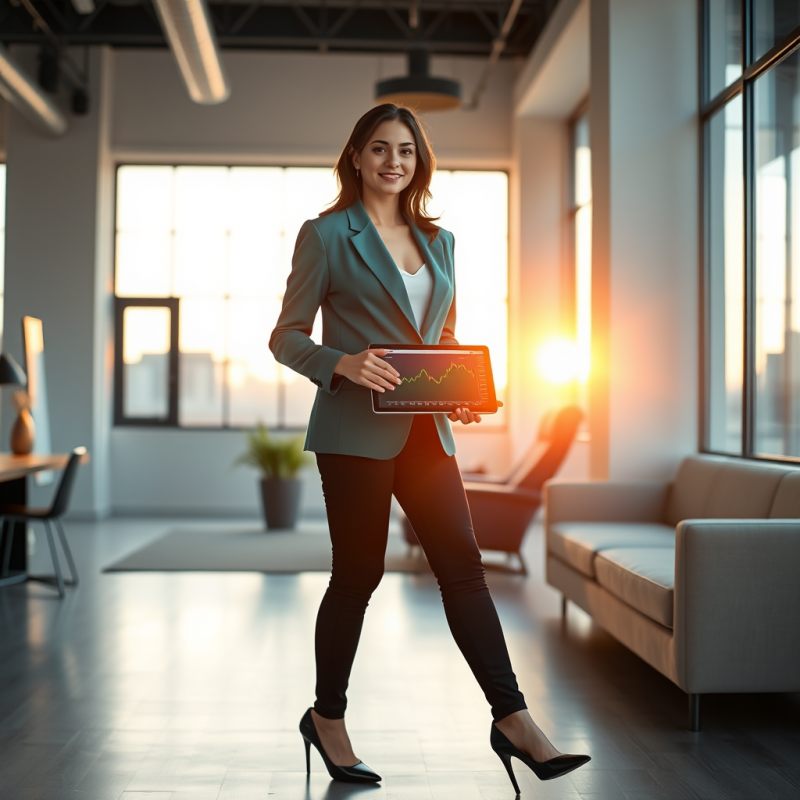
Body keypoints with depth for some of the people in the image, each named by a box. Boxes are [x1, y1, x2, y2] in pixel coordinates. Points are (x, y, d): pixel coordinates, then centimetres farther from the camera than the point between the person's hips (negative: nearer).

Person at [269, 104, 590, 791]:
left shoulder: (437, 240, 16)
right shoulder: (326, 236, -1)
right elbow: (286, 336, -1)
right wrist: (343, 363, -20)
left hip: (424, 430, 5)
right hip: (356, 431, -5)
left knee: (463, 564, -1)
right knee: (359, 574, 3)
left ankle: (513, 720, 3)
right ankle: (329, 719, 22)